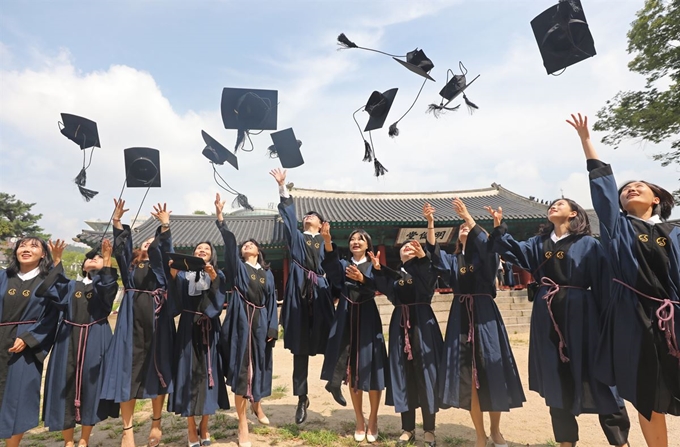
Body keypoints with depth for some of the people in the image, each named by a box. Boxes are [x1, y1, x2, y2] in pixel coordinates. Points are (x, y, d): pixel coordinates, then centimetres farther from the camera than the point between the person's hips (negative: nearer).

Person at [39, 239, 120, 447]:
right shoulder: (71, 285, 15)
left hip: (95, 341, -2)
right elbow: (51, 292, -5)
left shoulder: (106, 282, 8)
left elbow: (107, 289, -17)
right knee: (65, 386, 4)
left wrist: (107, 261, -28)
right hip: (68, 340, 2)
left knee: (91, 385, 2)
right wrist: (56, 262, -12)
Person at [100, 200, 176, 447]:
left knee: (157, 369, 6)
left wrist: (165, 226, -23)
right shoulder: (129, 263, 15)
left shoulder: (160, 263, 10)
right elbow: (121, 245, 0)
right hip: (131, 319, 1)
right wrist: (117, 221, -11)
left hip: (156, 318, -1)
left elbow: (165, 247, -8)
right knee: (129, 370, 2)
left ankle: (156, 422, 22)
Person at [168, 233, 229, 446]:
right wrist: (173, 275, -24)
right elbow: (175, 297, -8)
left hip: (209, 329, 0)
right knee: (189, 373, 0)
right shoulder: (184, 274, 10)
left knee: (208, 373, 2)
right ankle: (191, 427, 12)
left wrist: (214, 278, -24)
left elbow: (219, 301, -8)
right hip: (188, 328, 0)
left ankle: (204, 425, 17)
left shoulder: (219, 275, 9)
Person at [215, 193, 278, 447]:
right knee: (241, 369, -1)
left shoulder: (267, 273, 12)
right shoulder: (237, 267, 4)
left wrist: (272, 327, 0)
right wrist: (220, 217, -22)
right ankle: (243, 425, 11)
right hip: (241, 321, -3)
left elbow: (272, 301, 8)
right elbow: (229, 243, -10)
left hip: (261, 322, 3)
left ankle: (256, 405, 43)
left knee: (260, 366, 14)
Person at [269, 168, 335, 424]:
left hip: (319, 294, 0)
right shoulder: (296, 237, 15)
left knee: (328, 343, -1)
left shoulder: (326, 242, 14)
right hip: (299, 293, 1)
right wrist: (282, 187, -6)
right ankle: (302, 399, 17)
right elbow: (289, 215, 2)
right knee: (300, 349, 5)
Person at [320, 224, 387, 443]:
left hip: (368, 320, -1)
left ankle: (373, 420, 19)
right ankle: (359, 421, 22)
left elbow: (379, 286, -16)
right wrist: (327, 241, -33)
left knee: (371, 370, 1)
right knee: (352, 372, 7)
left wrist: (362, 279, -36)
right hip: (346, 320, 2)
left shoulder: (373, 266, 4)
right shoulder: (343, 265, 9)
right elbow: (331, 266, -16)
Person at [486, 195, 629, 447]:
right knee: (557, 380, 11)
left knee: (596, 376, 3)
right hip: (548, 318, 4)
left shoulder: (588, 244, 1)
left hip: (580, 315, -4)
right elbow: (514, 250, -1)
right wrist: (499, 227, -15)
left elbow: (603, 284, -3)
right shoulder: (538, 243, 13)